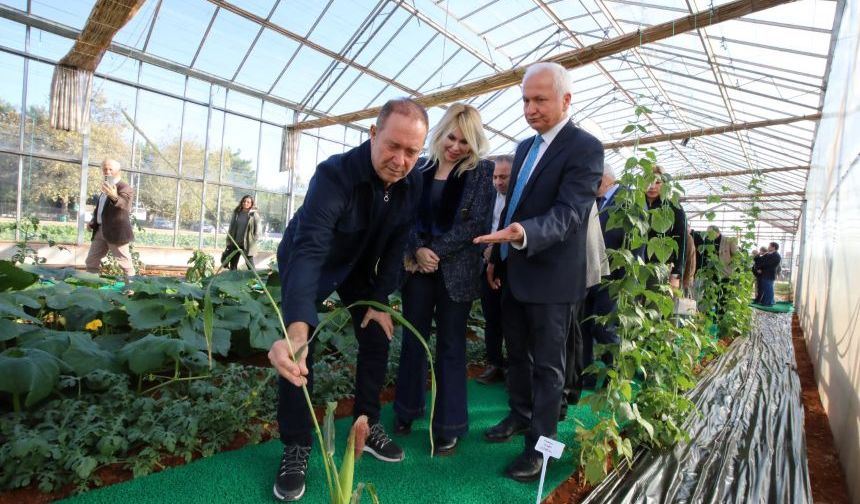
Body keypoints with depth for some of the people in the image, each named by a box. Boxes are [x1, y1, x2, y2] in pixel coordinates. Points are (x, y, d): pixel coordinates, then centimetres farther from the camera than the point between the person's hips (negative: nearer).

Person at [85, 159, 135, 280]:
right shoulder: (105, 188, 17)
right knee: (91, 262, 13)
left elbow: (125, 205, -32)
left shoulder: (125, 188, -10)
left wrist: (115, 197, -53)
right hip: (100, 230, 9)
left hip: (116, 231, -9)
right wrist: (92, 222, 15)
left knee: (125, 264, -4)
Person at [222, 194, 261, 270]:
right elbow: (231, 228, 12)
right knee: (233, 265, 12)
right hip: (235, 243, 5)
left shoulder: (254, 214, -4)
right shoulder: (236, 213, 9)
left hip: (248, 244, -5)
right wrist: (229, 242, 8)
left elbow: (257, 228, -8)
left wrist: (254, 240, -18)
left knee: (250, 265, -2)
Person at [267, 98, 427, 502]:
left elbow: (396, 246, -11)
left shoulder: (413, 183, -20)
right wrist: (297, 330, -62)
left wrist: (381, 301, -11)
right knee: (298, 354, -10)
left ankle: (366, 425, 22)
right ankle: (296, 447, 8)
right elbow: (308, 250, -49)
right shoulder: (334, 174, -38)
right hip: (306, 264, -4)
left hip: (359, 266, 5)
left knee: (377, 339, 3)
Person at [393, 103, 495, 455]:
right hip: (418, 267, 3)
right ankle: (406, 411, 30)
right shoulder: (420, 169, 8)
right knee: (413, 340, 11)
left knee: (450, 346, 6)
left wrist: (436, 251, -13)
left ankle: (449, 425, 19)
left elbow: (477, 223, -8)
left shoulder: (481, 172, 0)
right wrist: (417, 250, -12)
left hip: (456, 272, -2)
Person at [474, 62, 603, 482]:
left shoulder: (585, 148, -13)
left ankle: (540, 444, 21)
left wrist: (524, 234, -43)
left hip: (552, 277, -8)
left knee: (547, 365, 6)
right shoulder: (525, 147, 12)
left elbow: (568, 213, -25)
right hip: (514, 272, 8)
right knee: (516, 354, 20)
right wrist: (497, 257, 16)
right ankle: (520, 416, 40)